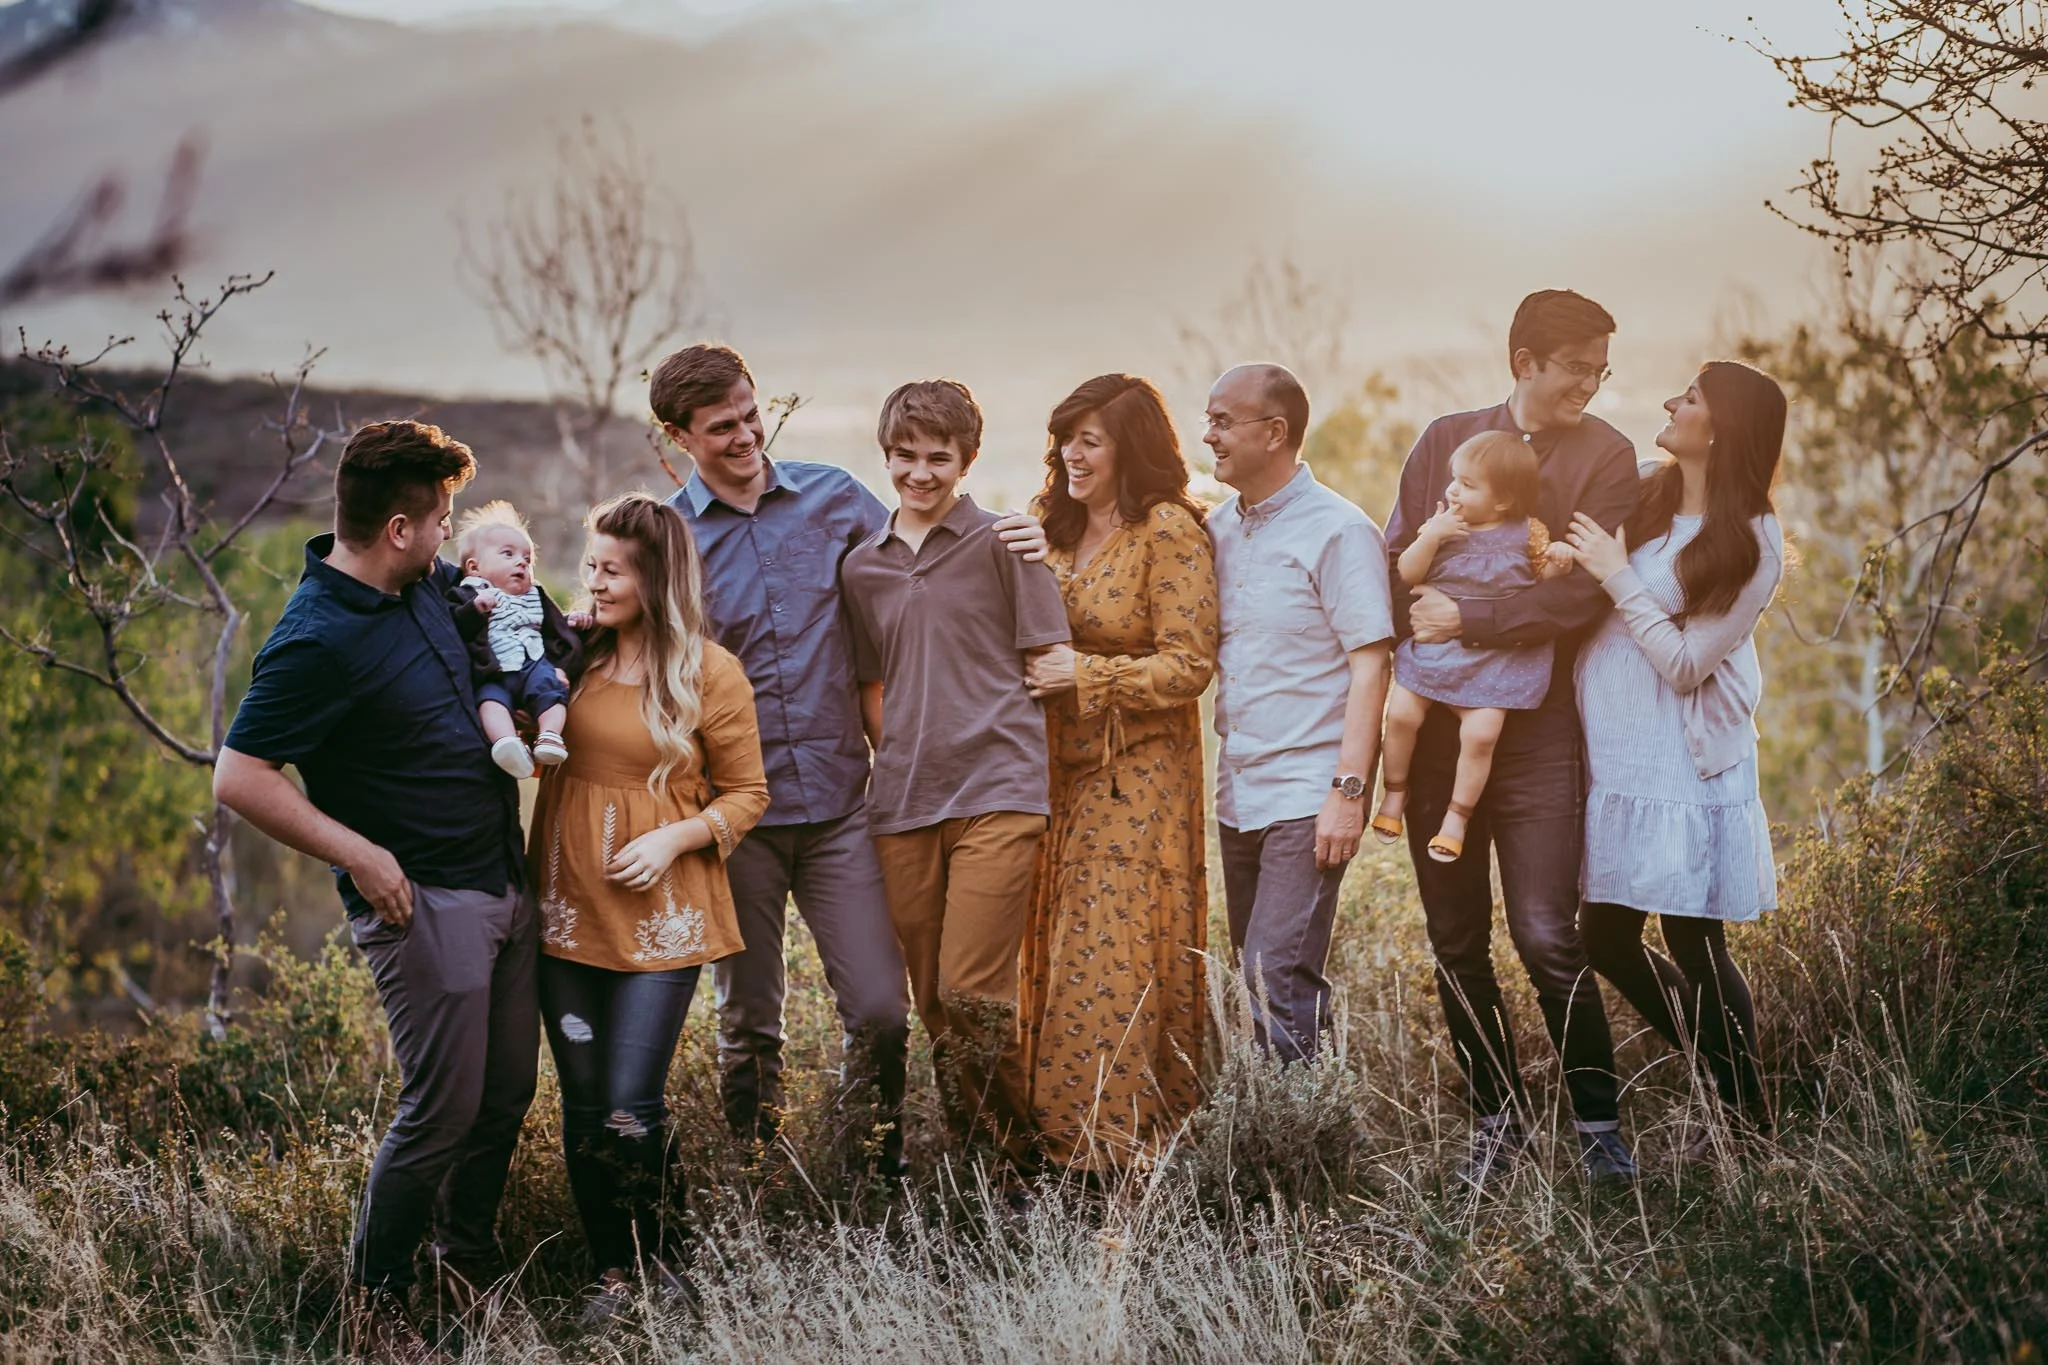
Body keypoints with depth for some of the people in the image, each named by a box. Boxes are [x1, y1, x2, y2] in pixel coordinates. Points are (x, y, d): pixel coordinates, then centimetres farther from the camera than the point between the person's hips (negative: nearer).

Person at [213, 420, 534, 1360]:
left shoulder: (428, 582, 5)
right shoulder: (317, 640, -21)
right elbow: (239, 779, -22)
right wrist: (361, 856, -20)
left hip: (503, 882, 8)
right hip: (422, 898, -8)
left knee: (507, 1094, 15)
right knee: (443, 1108, -5)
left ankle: (469, 1263, 34)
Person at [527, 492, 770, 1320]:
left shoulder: (710, 674, -5)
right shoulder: (573, 652, 5)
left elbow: (746, 793, 1)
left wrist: (676, 839, -16)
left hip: (658, 919, -4)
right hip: (566, 911, 4)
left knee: (630, 1112, -8)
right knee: (583, 1106, 8)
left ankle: (664, 1256, 18)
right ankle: (612, 1270, 24)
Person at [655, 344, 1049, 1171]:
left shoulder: (833, 498, 5)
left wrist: (1009, 541, 1)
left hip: (840, 800, 1)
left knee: (880, 1009, -3)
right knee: (748, 1020, 10)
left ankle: (878, 1173, 17)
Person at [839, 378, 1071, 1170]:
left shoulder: (1002, 544, 1)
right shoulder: (861, 567, 13)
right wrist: (894, 759, 9)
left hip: (998, 794, -4)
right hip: (902, 806, 5)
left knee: (971, 996, -12)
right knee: (931, 1004, 8)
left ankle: (1020, 1161, 5)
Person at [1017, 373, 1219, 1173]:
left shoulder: (1168, 532, -9)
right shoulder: (1056, 531, 13)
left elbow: (1189, 665, -14)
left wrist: (1082, 674, -18)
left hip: (1137, 776, -7)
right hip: (1060, 770, 7)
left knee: (1114, 956, -7)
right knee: (1058, 953, 7)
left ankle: (1116, 1138, 0)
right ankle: (1061, 1131, 14)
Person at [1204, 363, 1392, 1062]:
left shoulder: (1339, 532, -9)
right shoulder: (1219, 528, 10)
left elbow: (1369, 665, -12)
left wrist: (1349, 790, -17)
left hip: (1307, 796, -7)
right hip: (1238, 792, 7)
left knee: (1275, 977, -11)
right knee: (1257, 971, 12)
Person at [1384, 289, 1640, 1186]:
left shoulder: (1605, 456, 0)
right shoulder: (1445, 441, 9)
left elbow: (1582, 594, -10)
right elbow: (1395, 565, 7)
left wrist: (1468, 621, -14)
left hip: (1535, 727, -3)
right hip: (1434, 725, 3)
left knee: (1548, 938, -9)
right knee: (1456, 942, 7)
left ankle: (1599, 1122, 7)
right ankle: (1497, 1119, 20)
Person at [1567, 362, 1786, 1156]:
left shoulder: (1751, 544, -11)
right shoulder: (1641, 499, 6)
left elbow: (1686, 662, -14)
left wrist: (1617, 576, -16)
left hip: (1686, 769, -6)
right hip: (1614, 759, 6)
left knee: (1695, 948, 0)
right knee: (1607, 942, 9)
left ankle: (1747, 1117, 17)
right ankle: (1722, 1071, 29)